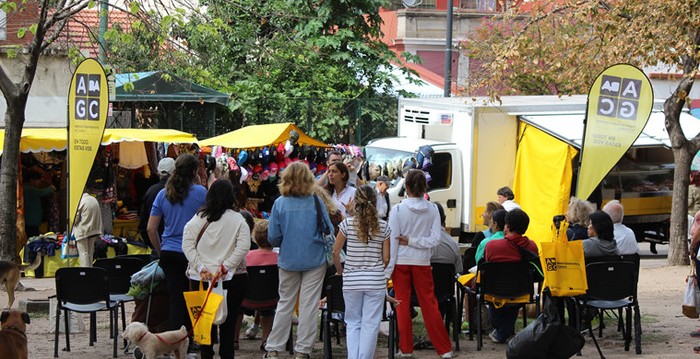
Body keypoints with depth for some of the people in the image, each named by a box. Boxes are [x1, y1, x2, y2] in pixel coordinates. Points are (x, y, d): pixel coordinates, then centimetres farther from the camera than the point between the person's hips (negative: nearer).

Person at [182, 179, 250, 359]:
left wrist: (200, 267, -7)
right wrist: (225, 266, -12)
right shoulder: (237, 219, -3)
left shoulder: (198, 218, 2)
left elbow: (187, 245, -4)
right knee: (228, 320, 8)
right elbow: (243, 247, -12)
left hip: (201, 278, 1)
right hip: (231, 277, -1)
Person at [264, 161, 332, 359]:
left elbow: (273, 237, -5)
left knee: (285, 304, 12)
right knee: (309, 305, 5)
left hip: (288, 260, 1)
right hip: (314, 259, -1)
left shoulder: (280, 203, -6)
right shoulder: (316, 202, -8)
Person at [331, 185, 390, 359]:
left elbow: (335, 252, 0)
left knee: (352, 323, 11)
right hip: (376, 281, 0)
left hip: (351, 281, 0)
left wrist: (340, 270, 16)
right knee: (370, 325, 5)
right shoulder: (383, 226, -2)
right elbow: (386, 258, 0)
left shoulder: (347, 224, -5)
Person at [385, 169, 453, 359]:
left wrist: (387, 269, -7)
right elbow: (435, 239, -9)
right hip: (422, 261, 2)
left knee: (402, 305, 8)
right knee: (429, 304, 7)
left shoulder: (398, 209, -10)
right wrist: (413, 241, -5)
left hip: (401, 261, -2)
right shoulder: (432, 209, -4)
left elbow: (392, 240, -10)